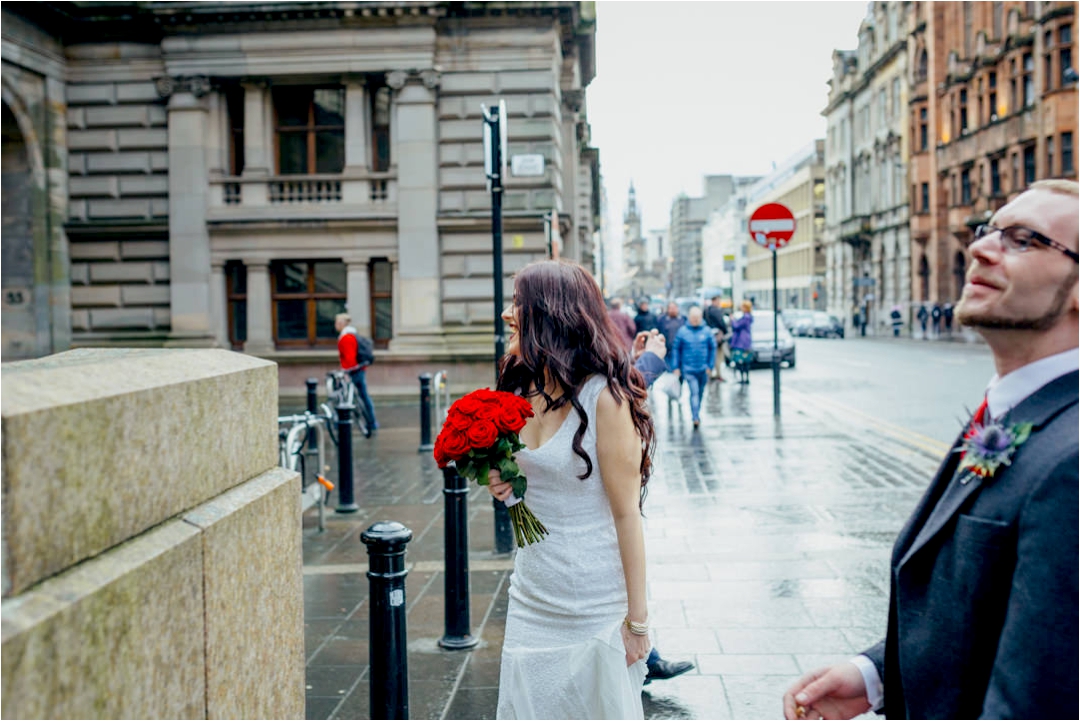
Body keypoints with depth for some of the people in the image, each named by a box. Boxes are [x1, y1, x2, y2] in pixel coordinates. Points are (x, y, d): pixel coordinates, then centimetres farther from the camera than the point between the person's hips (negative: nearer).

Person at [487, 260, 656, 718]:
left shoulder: (604, 396, -17)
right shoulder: (524, 389, 5)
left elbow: (626, 513, -15)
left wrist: (637, 618, -13)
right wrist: (503, 486, -3)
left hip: (593, 606, -7)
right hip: (531, 595, 7)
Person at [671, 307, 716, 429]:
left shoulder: (706, 331, -1)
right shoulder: (682, 331, -2)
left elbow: (713, 348, 7)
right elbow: (676, 349, 3)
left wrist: (710, 366, 2)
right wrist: (676, 367, 0)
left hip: (703, 369, 2)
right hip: (688, 369, -2)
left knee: (700, 393, 14)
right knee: (694, 392, -15)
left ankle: (696, 414, 33)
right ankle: (696, 418, -19)